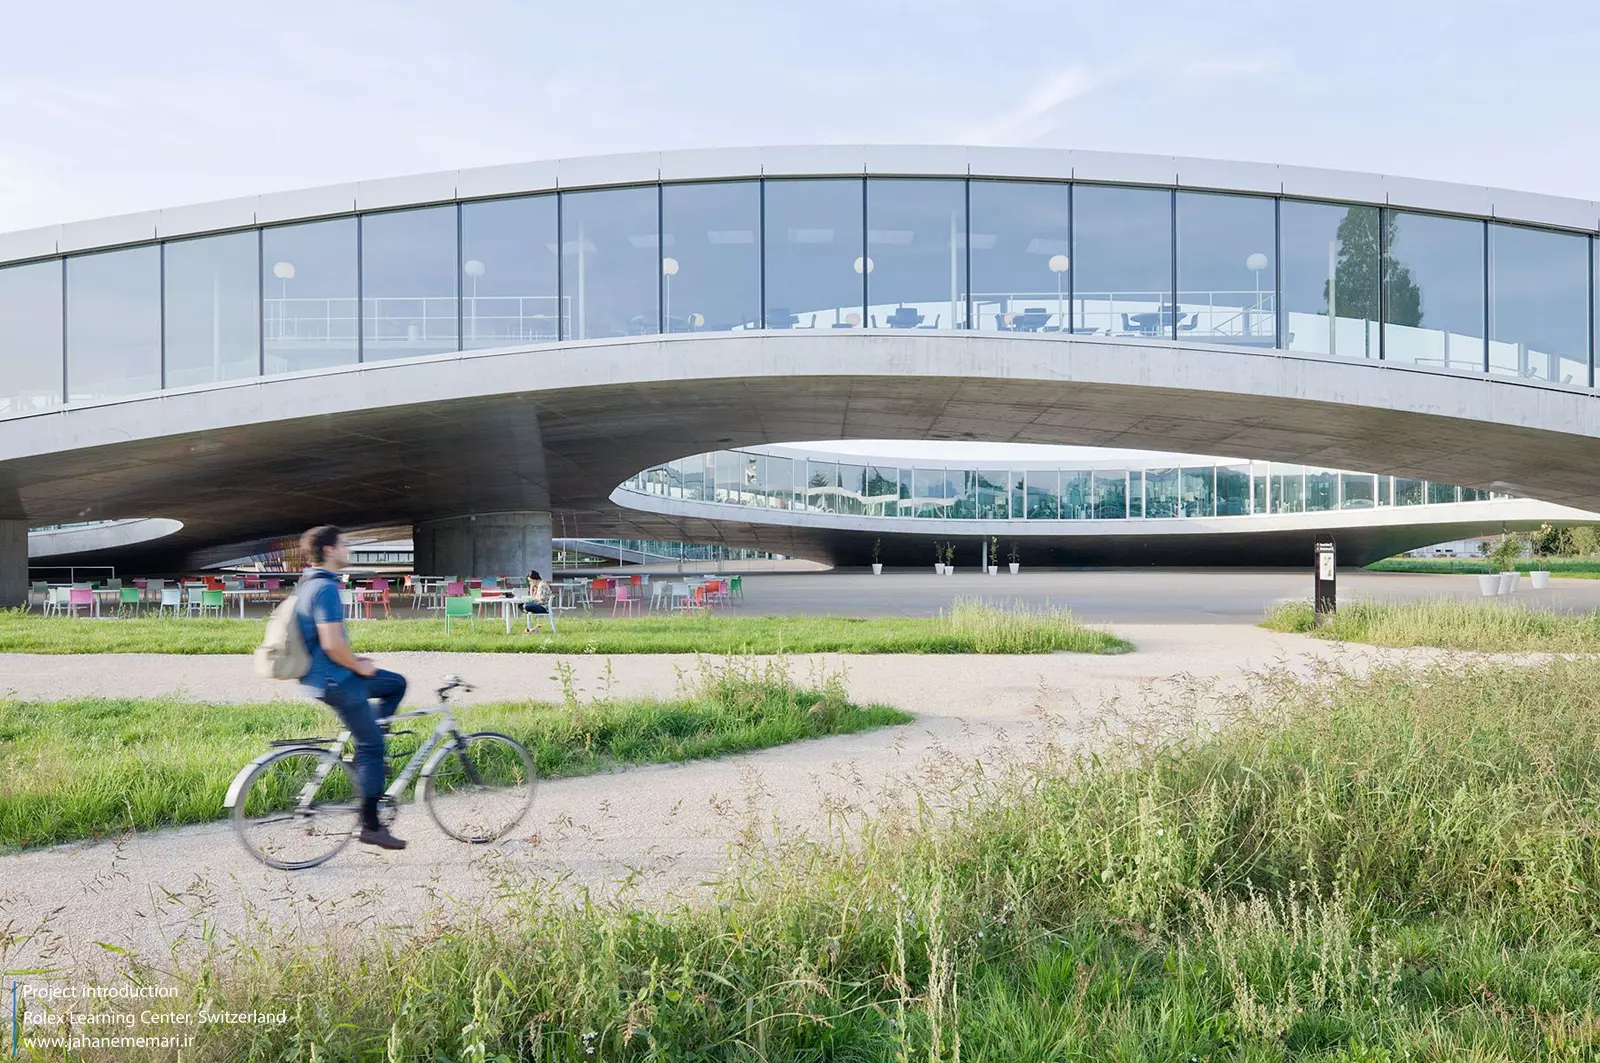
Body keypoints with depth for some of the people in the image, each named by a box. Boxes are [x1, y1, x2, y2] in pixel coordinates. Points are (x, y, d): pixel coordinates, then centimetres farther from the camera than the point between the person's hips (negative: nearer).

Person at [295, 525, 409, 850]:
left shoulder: (310, 584, 12)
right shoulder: (325, 588, -21)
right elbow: (332, 644, -28)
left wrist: (355, 661, 18)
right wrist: (360, 667, -12)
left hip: (325, 676, 10)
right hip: (336, 680, -10)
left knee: (396, 684, 22)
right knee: (371, 746, -2)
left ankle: (367, 756, 17)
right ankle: (371, 826, 4)